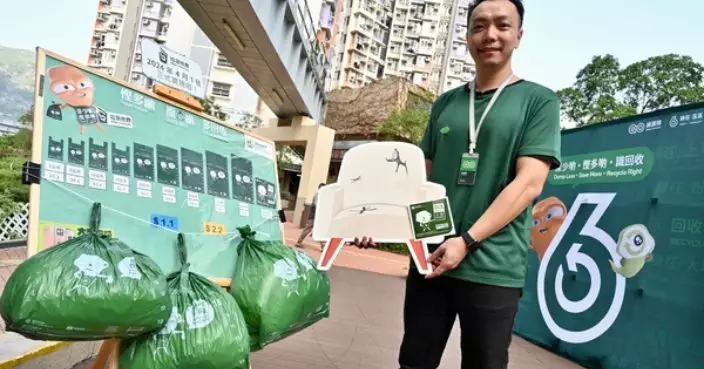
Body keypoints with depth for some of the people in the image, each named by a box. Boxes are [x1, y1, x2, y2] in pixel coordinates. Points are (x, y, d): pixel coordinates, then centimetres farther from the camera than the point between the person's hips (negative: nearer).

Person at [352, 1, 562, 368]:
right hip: (430, 259, 4)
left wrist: (467, 241, -19)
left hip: (492, 269, -3)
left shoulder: (539, 101, 1)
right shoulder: (445, 103, 12)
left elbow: (528, 183, -10)